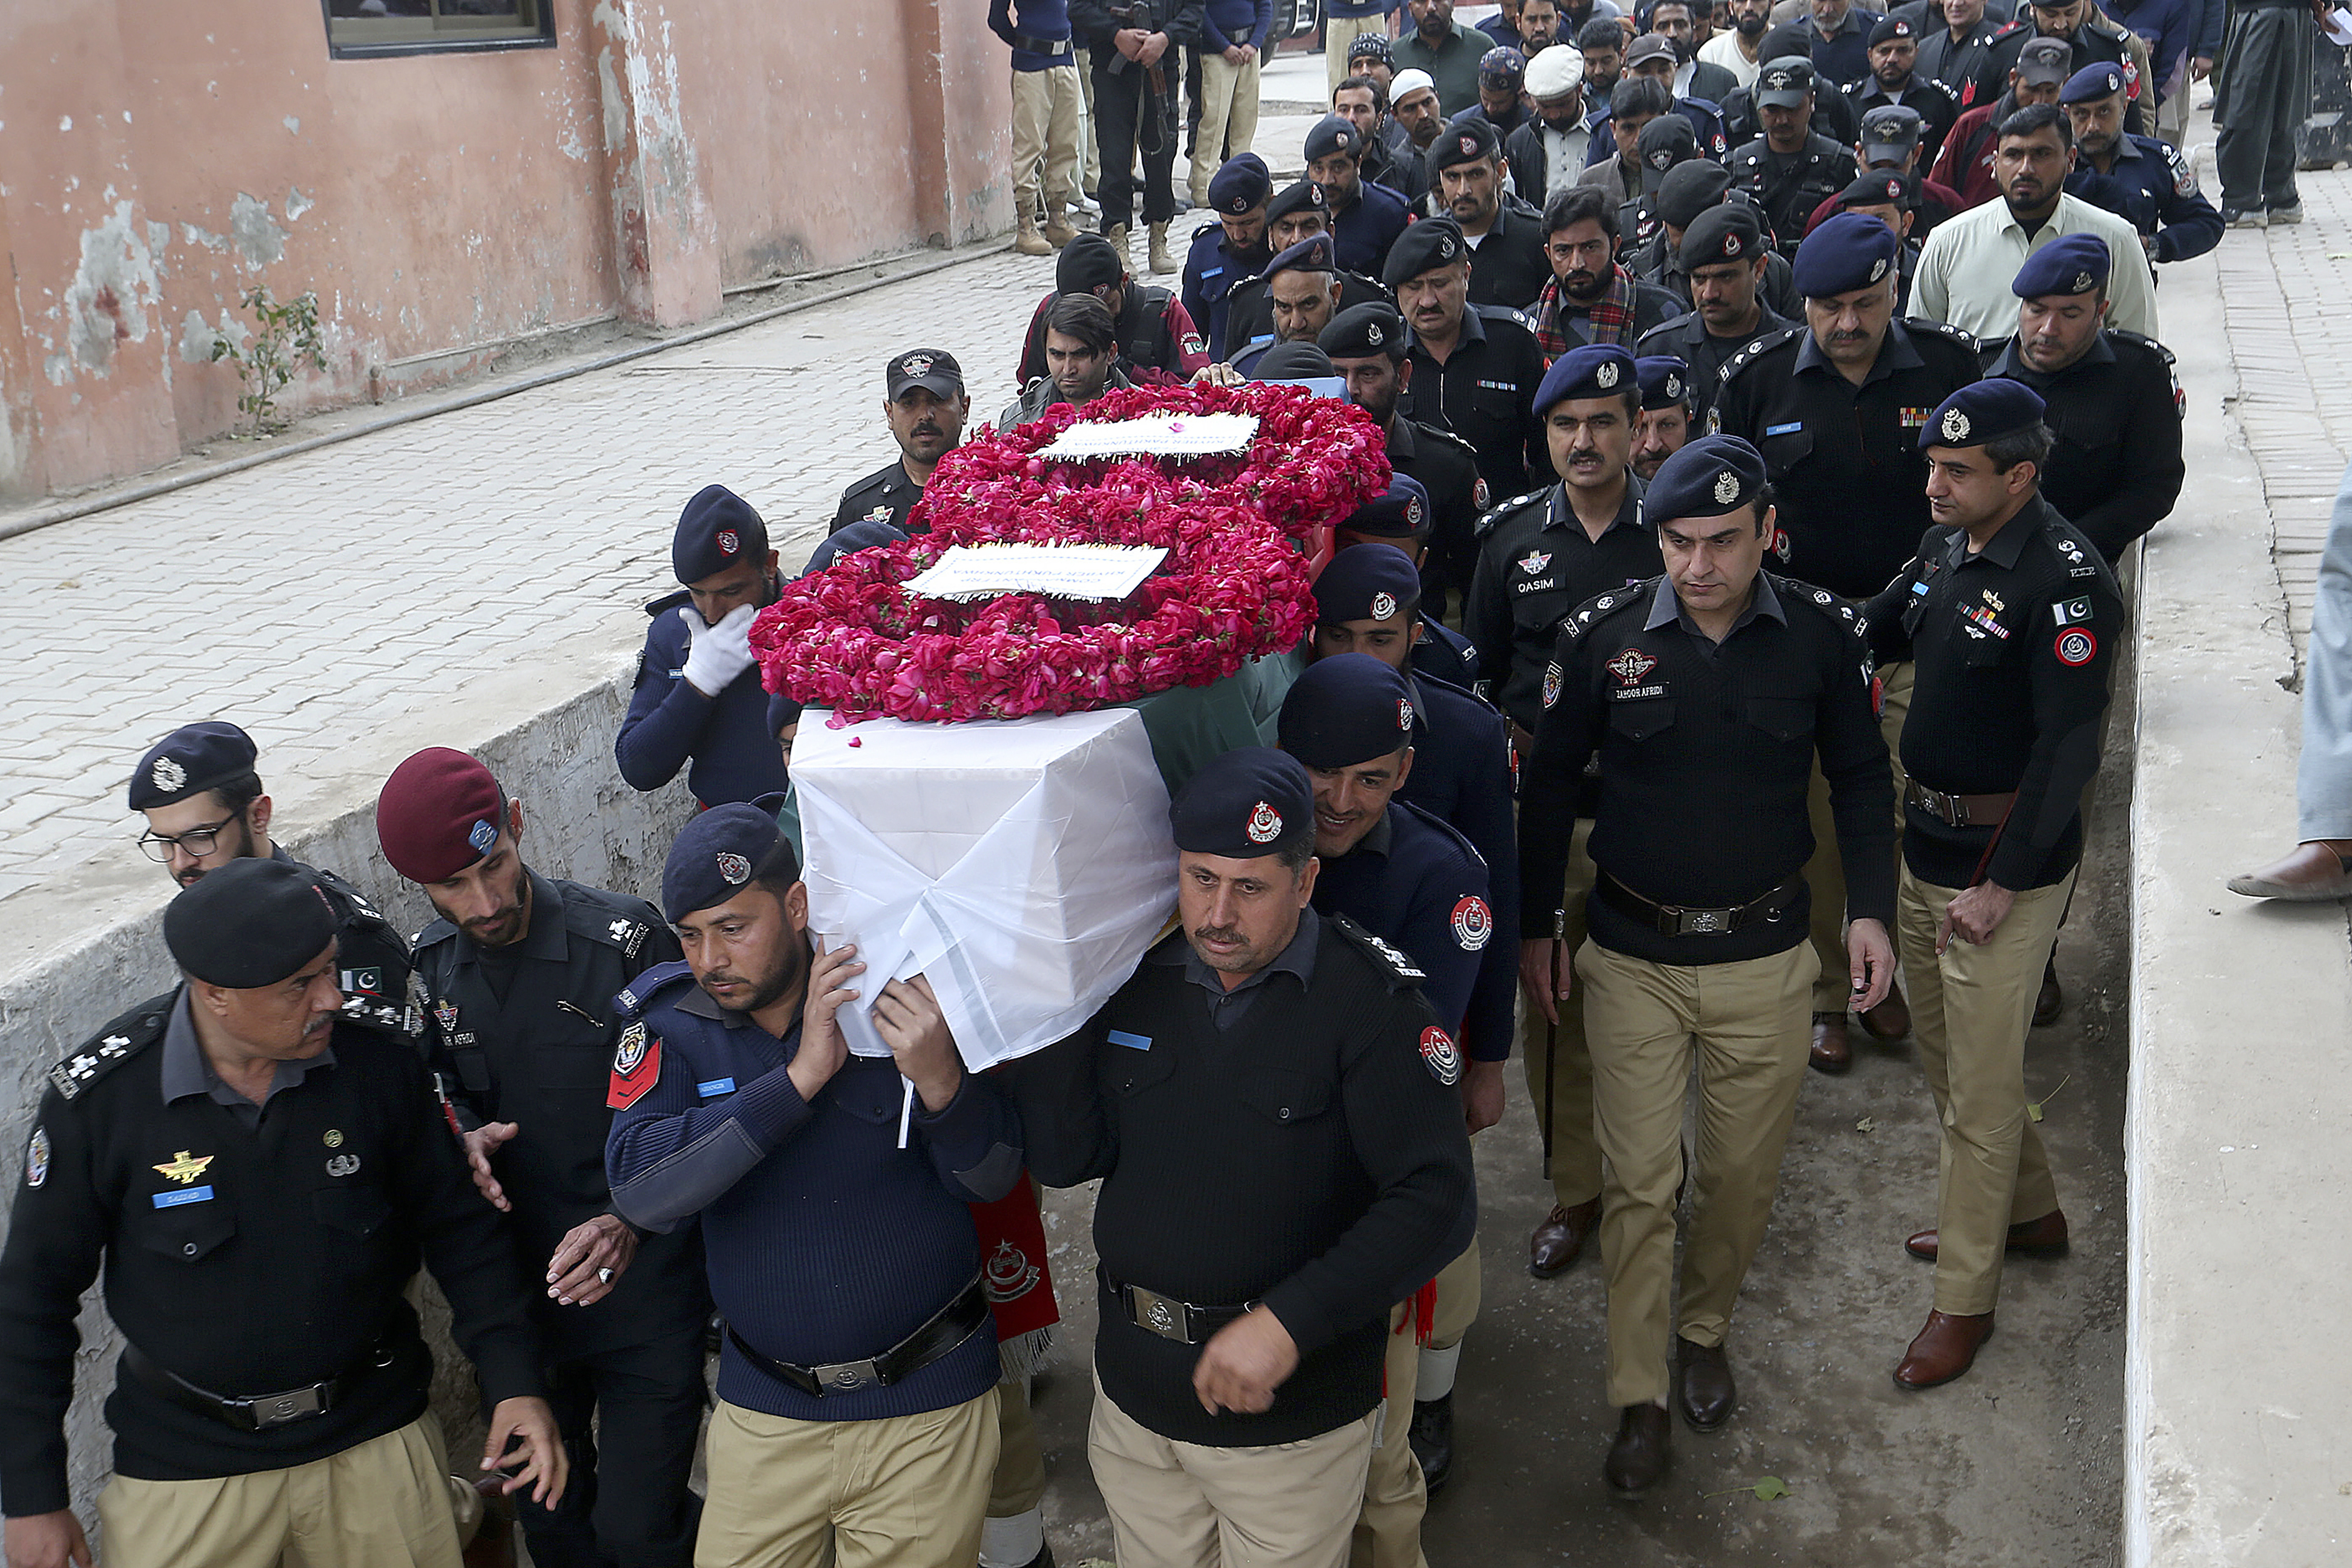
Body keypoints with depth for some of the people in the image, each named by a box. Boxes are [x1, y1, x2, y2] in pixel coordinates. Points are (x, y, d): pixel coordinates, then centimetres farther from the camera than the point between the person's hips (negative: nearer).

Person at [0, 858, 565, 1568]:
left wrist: (513, 1380, -10)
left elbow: (457, 1226, -2)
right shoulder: (99, 1096, -15)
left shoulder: (377, 1061, -13)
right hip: (188, 1462, 0)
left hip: (377, 1436, 1)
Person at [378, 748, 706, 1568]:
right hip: (517, 1298, 5)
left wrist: (630, 1220, -28)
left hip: (643, 1293, -4)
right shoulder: (423, 969, -1)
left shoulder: (627, 938, -15)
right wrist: (466, 1139, -10)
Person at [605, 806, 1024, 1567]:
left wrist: (941, 1081, -29)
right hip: (762, 1412, 2)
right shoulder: (669, 1023, -6)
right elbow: (640, 1193, -21)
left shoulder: (899, 991, -11)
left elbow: (992, 1181, -9)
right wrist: (800, 1077, -26)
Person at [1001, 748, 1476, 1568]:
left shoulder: (1370, 998, -16)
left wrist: (1291, 1322, -27)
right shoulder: (1135, 983, 0)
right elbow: (1065, 1160, -2)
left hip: (1292, 1416, -4)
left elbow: (1436, 1200, -21)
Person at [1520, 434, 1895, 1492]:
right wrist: (1535, 926, 5)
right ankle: (1641, 1399, 18)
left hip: (1764, 959, 1)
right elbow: (1551, 785, 2)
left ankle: (1704, 1332, 40)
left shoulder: (1822, 634, -7)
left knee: (1744, 1174, 14)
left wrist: (1871, 909, 0)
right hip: (1632, 958, -1)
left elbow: (1860, 778, 7)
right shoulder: (1602, 638, -9)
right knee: (1639, 1183, 3)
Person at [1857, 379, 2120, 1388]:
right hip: (1926, 842, 8)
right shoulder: (1945, 548, 3)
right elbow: (1873, 638, 16)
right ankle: (2028, 1210, 44)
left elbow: (2068, 747, -21)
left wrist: (2002, 881, -21)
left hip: (2004, 860, -8)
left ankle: (1966, 1299, 17)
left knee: (1981, 1081, 2)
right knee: (1944, 1049, 22)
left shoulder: (2063, 577, -21)